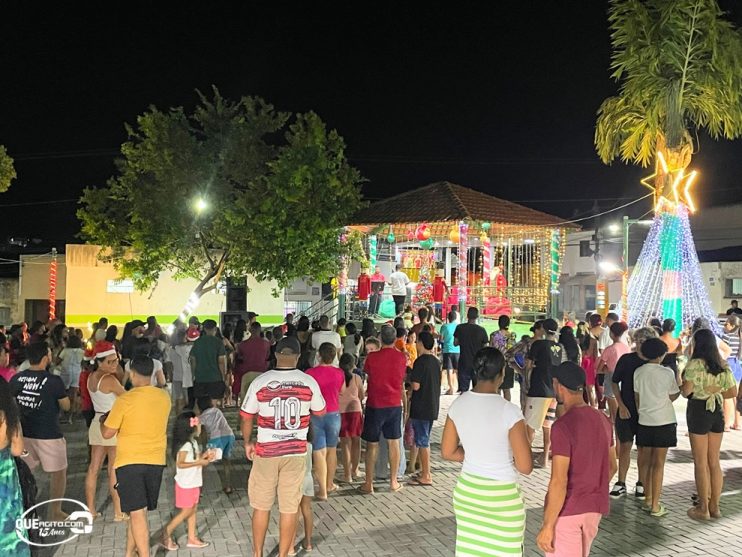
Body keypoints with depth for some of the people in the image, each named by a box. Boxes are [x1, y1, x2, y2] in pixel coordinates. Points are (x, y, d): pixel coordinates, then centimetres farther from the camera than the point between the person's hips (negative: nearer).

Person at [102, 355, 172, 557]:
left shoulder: (125, 400, -14)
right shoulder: (164, 397, 0)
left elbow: (107, 433, -7)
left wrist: (103, 420, 14)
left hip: (130, 461, -5)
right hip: (156, 461, 5)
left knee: (137, 513, -2)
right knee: (138, 511, 19)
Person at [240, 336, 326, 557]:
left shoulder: (260, 382, -10)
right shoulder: (309, 382, -8)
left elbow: (247, 416, 0)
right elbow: (320, 412, 8)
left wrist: (247, 442, 17)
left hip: (266, 451, 0)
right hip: (296, 451, 0)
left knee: (261, 506, 16)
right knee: (289, 508, 9)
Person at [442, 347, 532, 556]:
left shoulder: (458, 404, -5)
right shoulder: (510, 411, -21)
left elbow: (447, 452, 4)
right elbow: (525, 467, -17)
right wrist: (507, 456, 3)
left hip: (466, 491, 5)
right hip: (501, 496, -5)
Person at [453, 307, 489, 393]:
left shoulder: (459, 328, -6)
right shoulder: (481, 330, -9)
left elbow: (455, 343, 3)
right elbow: (485, 347, -3)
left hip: (464, 363, 0)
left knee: (463, 390, 3)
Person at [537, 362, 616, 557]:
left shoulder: (563, 426, -21)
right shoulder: (602, 420, 2)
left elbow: (559, 481, -23)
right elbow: (611, 467, 13)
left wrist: (547, 526, -18)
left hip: (566, 510, -7)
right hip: (595, 508, 8)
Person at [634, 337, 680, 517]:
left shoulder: (638, 372, 0)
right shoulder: (667, 372, -11)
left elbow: (637, 397, 6)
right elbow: (673, 396, -1)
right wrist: (680, 388, 19)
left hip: (644, 421, 3)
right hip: (664, 421, -3)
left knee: (645, 461, 13)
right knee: (658, 463, 0)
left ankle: (648, 499, 23)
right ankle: (655, 506, 2)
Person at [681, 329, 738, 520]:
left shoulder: (695, 364, -15)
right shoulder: (723, 365, 5)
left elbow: (686, 391, -20)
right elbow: (733, 392, 7)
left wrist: (684, 390, 2)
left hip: (698, 410, -6)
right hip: (717, 411, 6)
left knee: (700, 462, 3)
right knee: (714, 461, 14)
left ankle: (703, 508, 11)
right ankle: (714, 506, 21)